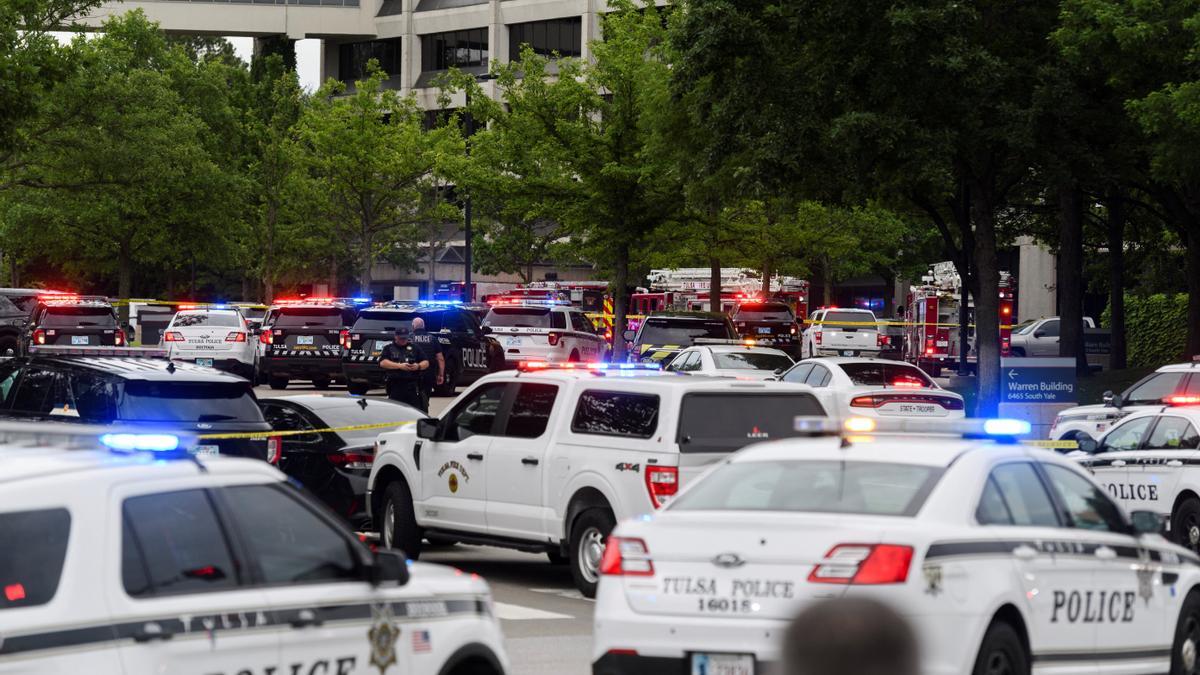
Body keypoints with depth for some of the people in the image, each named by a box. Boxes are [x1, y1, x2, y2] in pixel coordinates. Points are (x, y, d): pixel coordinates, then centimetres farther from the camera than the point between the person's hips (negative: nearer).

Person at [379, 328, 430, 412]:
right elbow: (383, 363, -6)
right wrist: (400, 366, -16)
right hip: (395, 385, -1)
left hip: (412, 386, 1)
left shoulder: (414, 348, 17)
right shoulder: (389, 349, 11)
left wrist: (418, 366, -9)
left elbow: (426, 363, 15)